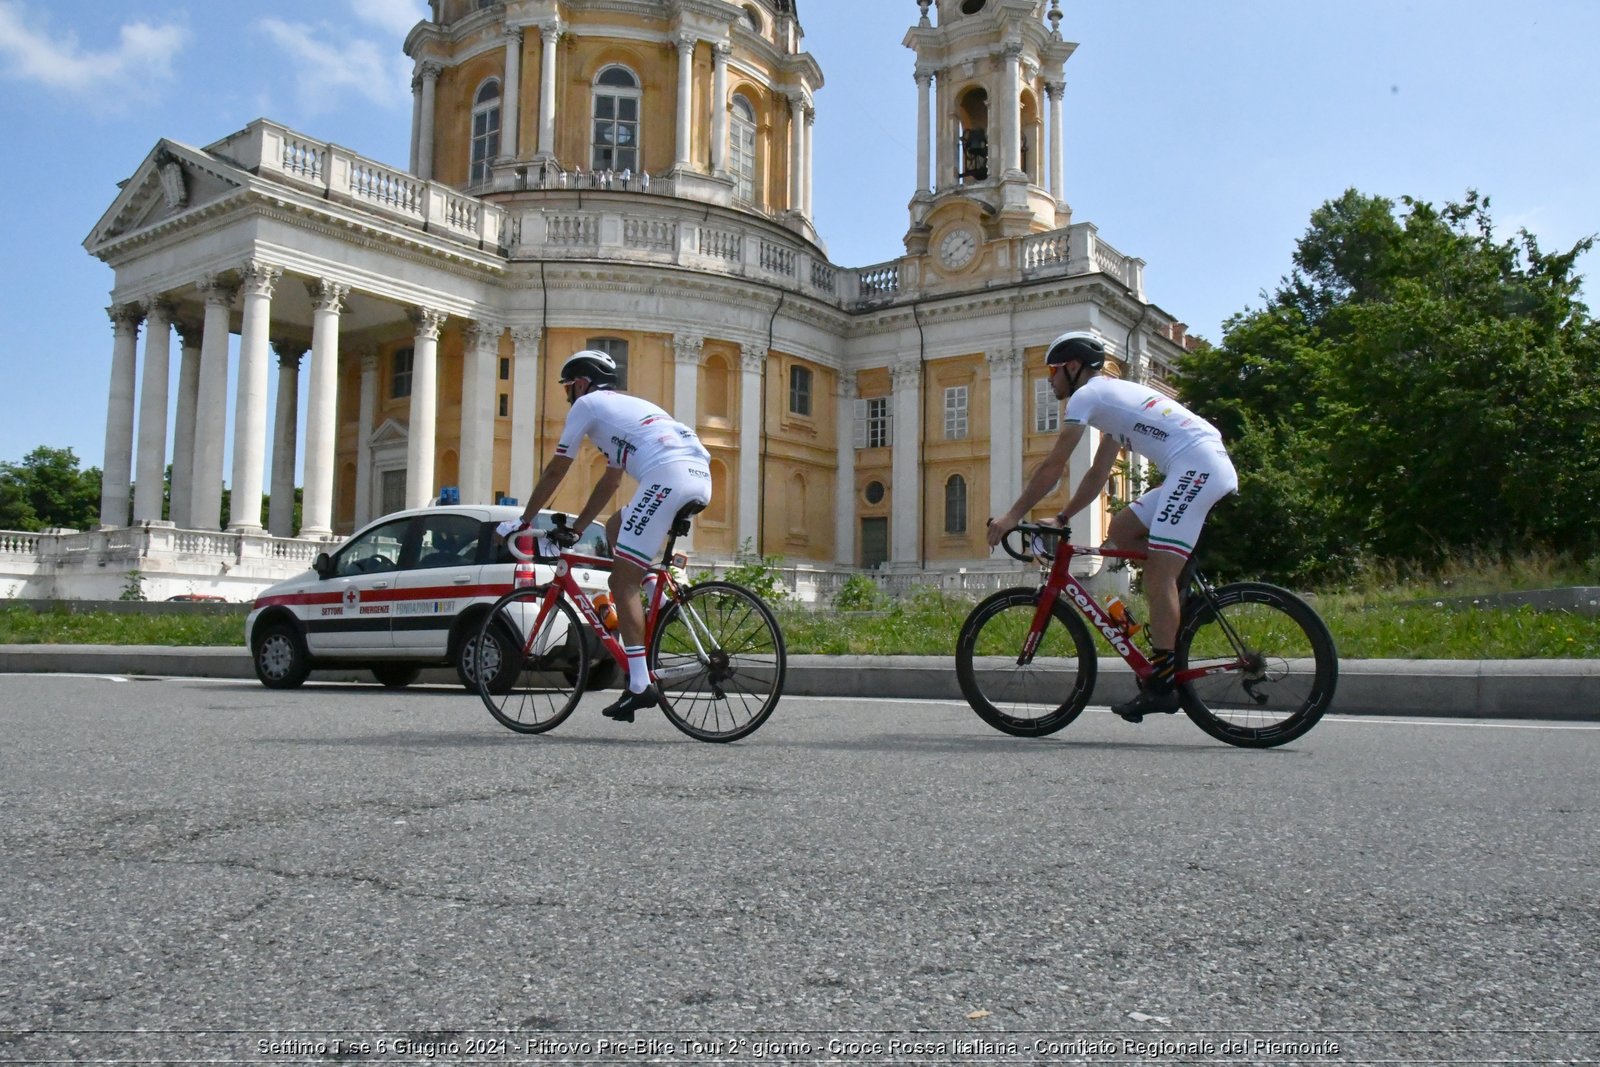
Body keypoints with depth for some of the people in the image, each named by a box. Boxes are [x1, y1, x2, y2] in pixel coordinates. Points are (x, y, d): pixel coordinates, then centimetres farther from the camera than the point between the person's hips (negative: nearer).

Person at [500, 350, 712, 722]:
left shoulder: (587, 404, 14)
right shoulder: (628, 404, 37)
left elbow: (555, 472, 16)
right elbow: (610, 482, 39)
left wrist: (521, 521, 26)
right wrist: (574, 530, 43)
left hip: (667, 476, -8)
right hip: (701, 476, 8)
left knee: (622, 583, -3)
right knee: (615, 527, 28)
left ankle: (640, 685, -10)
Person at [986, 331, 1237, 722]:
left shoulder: (1086, 394, 0)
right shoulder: (1110, 396, 28)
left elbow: (1053, 467, -4)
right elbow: (1097, 475, 30)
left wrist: (1012, 516, 1)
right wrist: (1061, 519, 28)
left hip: (1197, 465, -10)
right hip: (1211, 467, 10)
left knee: (1158, 574, -12)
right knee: (1121, 530, 14)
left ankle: (1161, 684, -12)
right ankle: (1181, 603, 10)